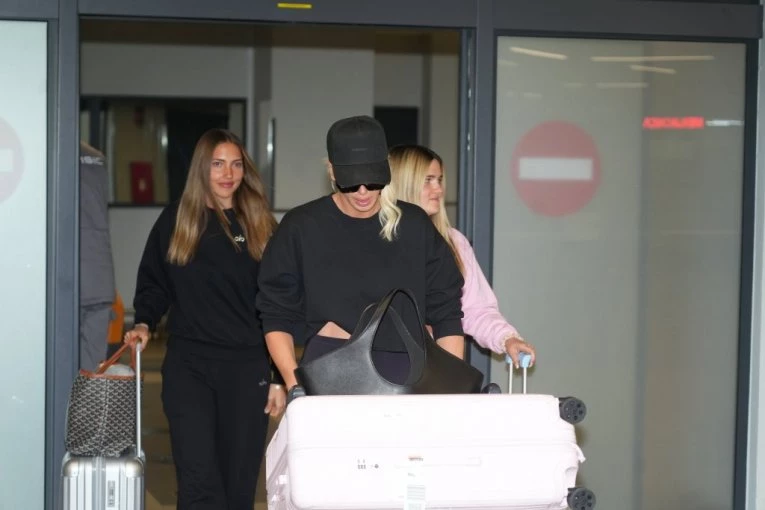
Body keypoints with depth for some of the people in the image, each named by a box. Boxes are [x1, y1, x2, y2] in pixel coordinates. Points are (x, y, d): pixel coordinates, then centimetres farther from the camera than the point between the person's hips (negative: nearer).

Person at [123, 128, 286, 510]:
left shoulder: (260, 227, 5)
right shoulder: (174, 220, 6)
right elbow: (153, 284, 14)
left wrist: (280, 377, 1)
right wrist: (144, 324, -6)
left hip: (247, 367, 1)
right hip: (187, 364, 0)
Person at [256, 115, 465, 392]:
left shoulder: (415, 226, 4)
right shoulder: (302, 227, 0)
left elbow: (445, 313, 6)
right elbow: (277, 316, 2)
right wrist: (295, 382, -11)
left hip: (404, 372, 1)